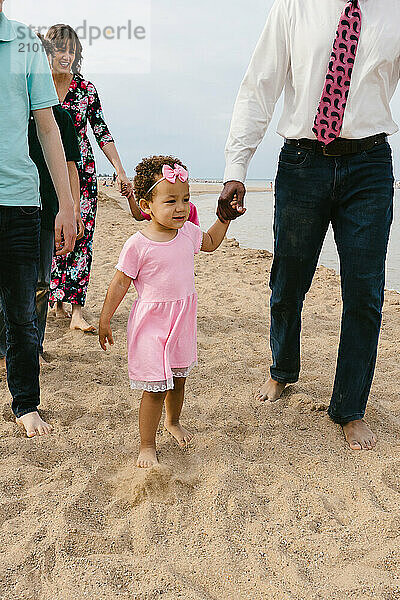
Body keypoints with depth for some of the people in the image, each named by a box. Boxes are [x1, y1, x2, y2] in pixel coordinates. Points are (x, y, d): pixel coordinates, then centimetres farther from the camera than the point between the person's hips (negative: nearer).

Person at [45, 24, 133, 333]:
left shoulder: (87, 89, 4)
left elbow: (102, 132, 5)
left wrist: (120, 171, -1)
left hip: (81, 172, 0)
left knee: (80, 237, -6)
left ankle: (76, 309, -5)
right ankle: (59, 300, 17)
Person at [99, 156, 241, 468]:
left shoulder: (188, 232, 0)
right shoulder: (137, 245, -17)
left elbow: (210, 243, 22)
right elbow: (120, 283, -9)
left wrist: (225, 217, 12)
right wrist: (105, 320, -6)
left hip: (183, 321, 6)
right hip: (151, 325, -6)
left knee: (178, 379, 21)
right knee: (156, 389, -2)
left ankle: (173, 421, 48)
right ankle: (147, 445, 16)